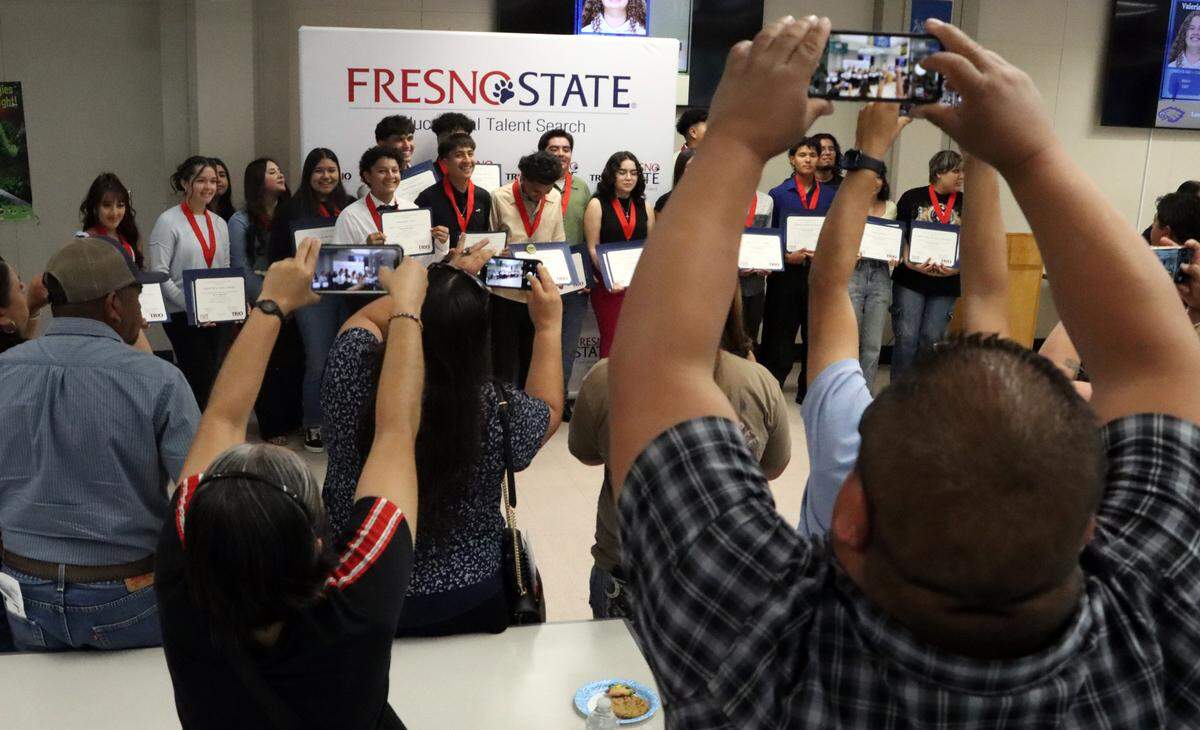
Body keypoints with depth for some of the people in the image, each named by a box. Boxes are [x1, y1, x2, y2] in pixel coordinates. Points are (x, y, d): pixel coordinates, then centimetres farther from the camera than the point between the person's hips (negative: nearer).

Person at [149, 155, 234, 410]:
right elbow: (159, 274, -12)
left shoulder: (219, 224, 13)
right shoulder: (168, 222, -6)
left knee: (216, 377, 9)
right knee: (199, 379, -7)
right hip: (183, 316, -6)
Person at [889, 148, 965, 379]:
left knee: (932, 338, 4)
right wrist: (909, 262, -16)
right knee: (907, 337, -4)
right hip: (910, 280, -2)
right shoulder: (912, 198, 1)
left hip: (946, 283, 2)